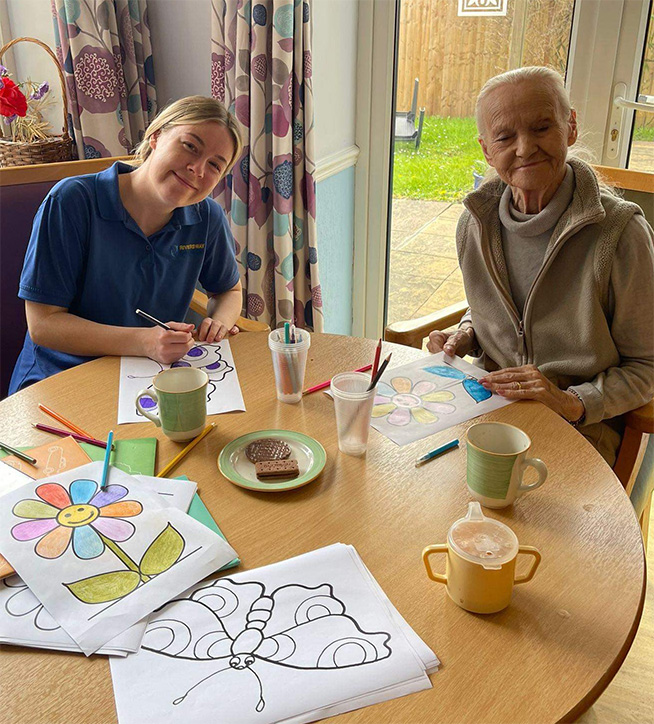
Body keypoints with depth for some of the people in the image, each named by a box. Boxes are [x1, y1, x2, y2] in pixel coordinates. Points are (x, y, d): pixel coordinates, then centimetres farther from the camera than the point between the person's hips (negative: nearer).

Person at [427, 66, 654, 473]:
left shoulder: (621, 232, -16)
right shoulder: (476, 223, 0)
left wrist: (573, 402, -21)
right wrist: (465, 337, 0)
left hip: (582, 423, -4)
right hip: (491, 398, 4)